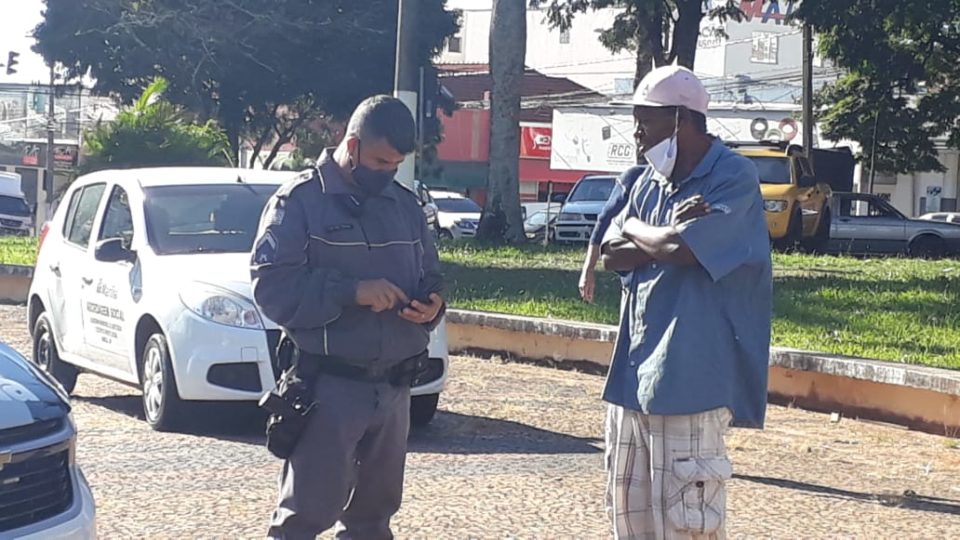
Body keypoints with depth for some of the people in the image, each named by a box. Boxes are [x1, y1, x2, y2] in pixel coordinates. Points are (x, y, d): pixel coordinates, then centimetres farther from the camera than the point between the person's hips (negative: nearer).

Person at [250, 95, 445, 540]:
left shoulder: (405, 206, 13)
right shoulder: (299, 201, -6)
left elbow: (430, 276, 20)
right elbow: (271, 287, -14)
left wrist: (432, 306, -4)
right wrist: (352, 291, -23)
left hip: (395, 386, 6)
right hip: (328, 386, -6)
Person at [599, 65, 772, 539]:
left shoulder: (733, 178, -9)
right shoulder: (652, 184, 15)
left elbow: (681, 247, -21)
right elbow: (611, 253, 7)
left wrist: (635, 229, -1)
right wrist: (663, 240, -11)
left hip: (690, 380, -8)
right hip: (634, 374, 8)